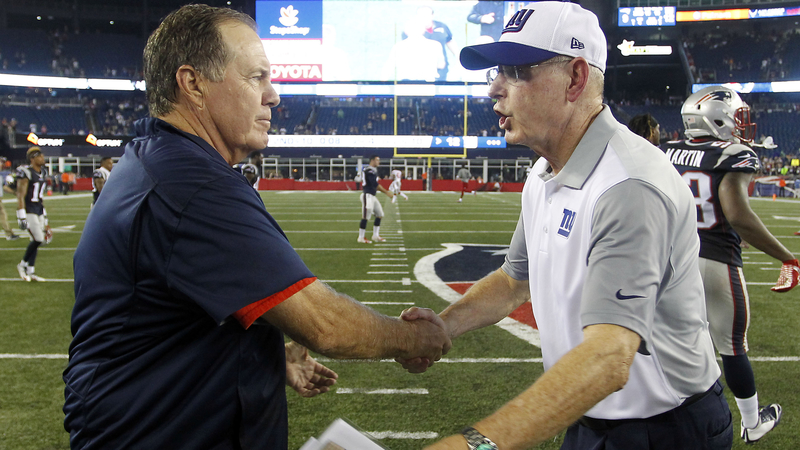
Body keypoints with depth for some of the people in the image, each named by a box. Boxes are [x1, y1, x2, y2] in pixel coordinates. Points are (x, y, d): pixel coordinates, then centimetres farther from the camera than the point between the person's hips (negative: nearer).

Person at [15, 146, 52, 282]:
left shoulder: (43, 173, 13)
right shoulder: (26, 173, -12)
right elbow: (20, 196, -14)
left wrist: (44, 217, 21)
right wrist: (22, 217, -18)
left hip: (39, 210, 8)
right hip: (29, 211, -8)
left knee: (36, 241, 7)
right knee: (38, 239, -12)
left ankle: (30, 272, 14)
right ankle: (22, 265, 9)